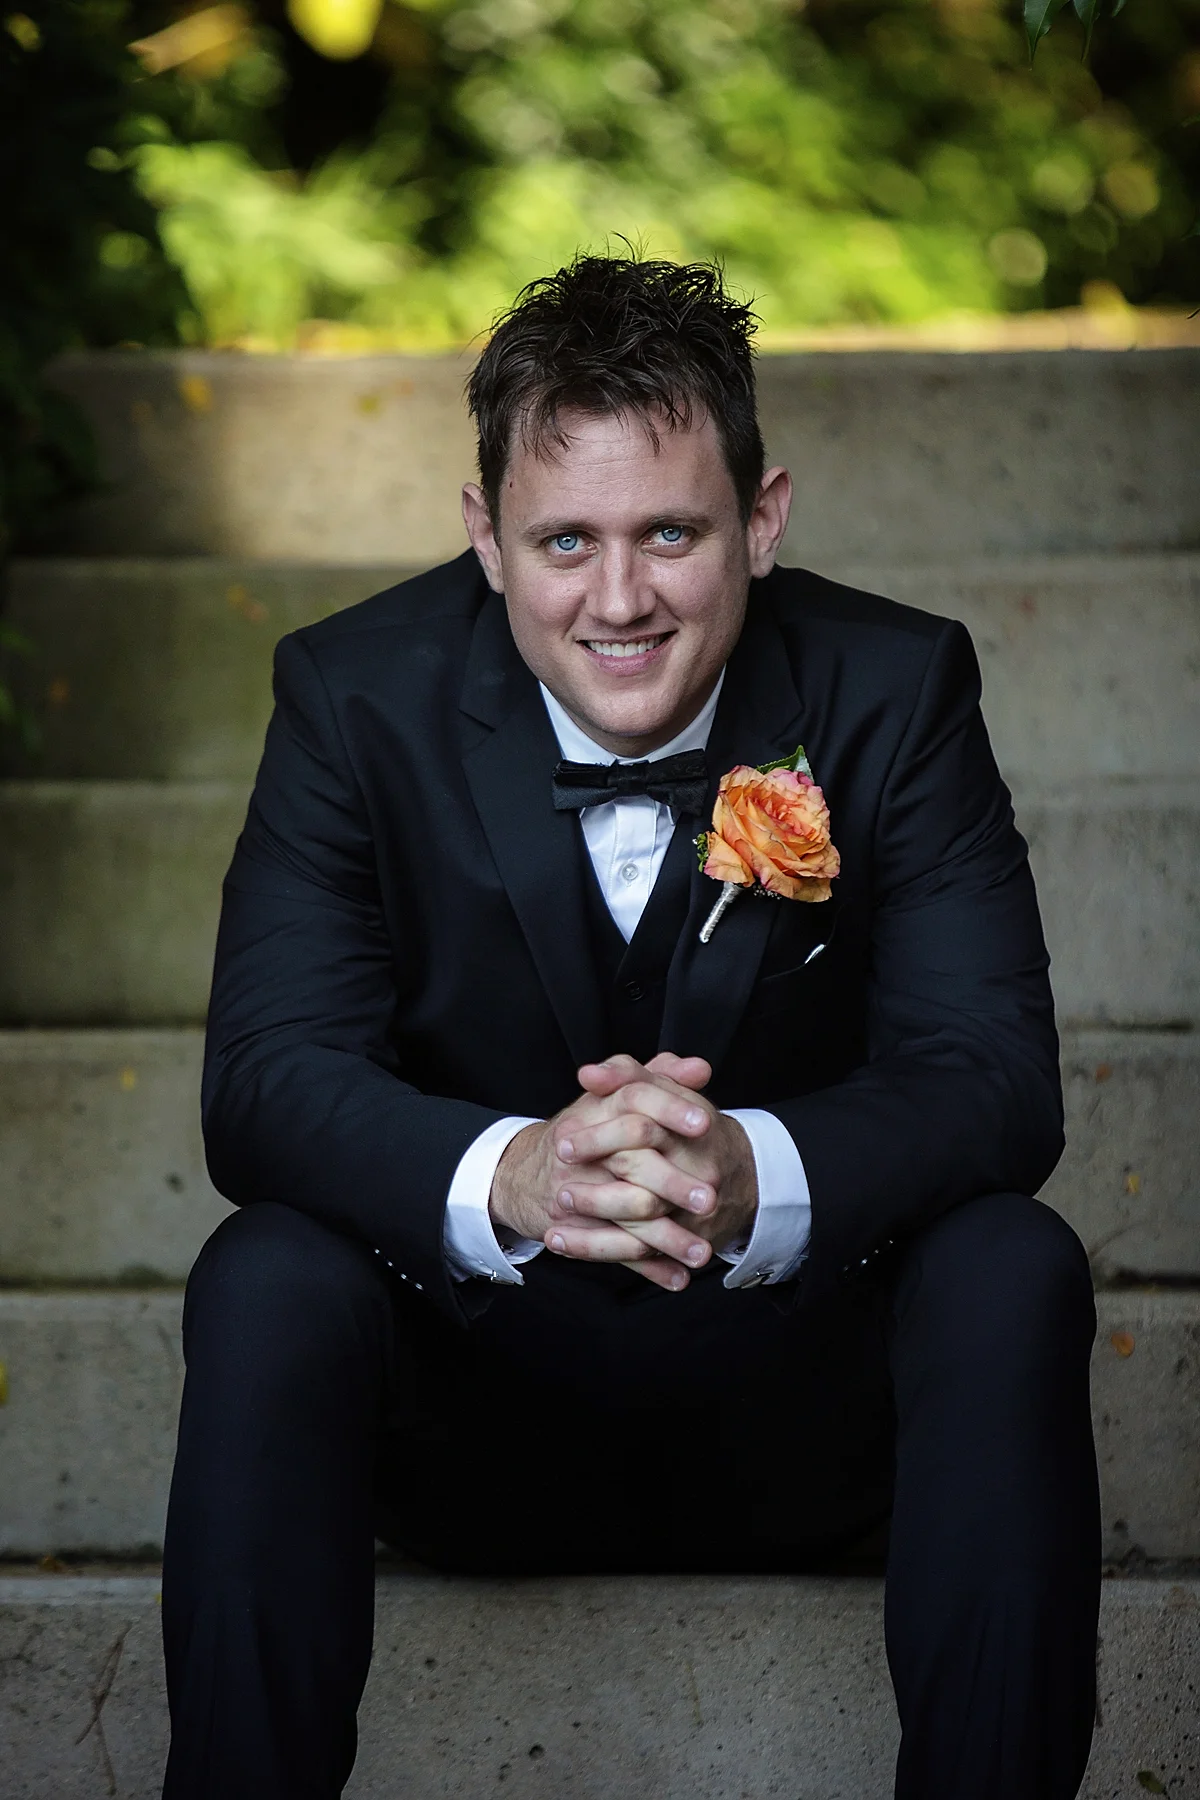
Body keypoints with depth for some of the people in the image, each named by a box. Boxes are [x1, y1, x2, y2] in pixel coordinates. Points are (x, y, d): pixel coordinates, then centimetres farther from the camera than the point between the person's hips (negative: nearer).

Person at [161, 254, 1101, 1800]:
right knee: (267, 1282, -30)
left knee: (1013, 1273, -28)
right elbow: (265, 1079, -18)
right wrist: (512, 1176, -40)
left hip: (798, 1402, 1)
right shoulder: (359, 698, -9)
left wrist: (755, 1176, -39)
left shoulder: (896, 690, -9)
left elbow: (995, 1078, -17)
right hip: (472, 1387, 0)